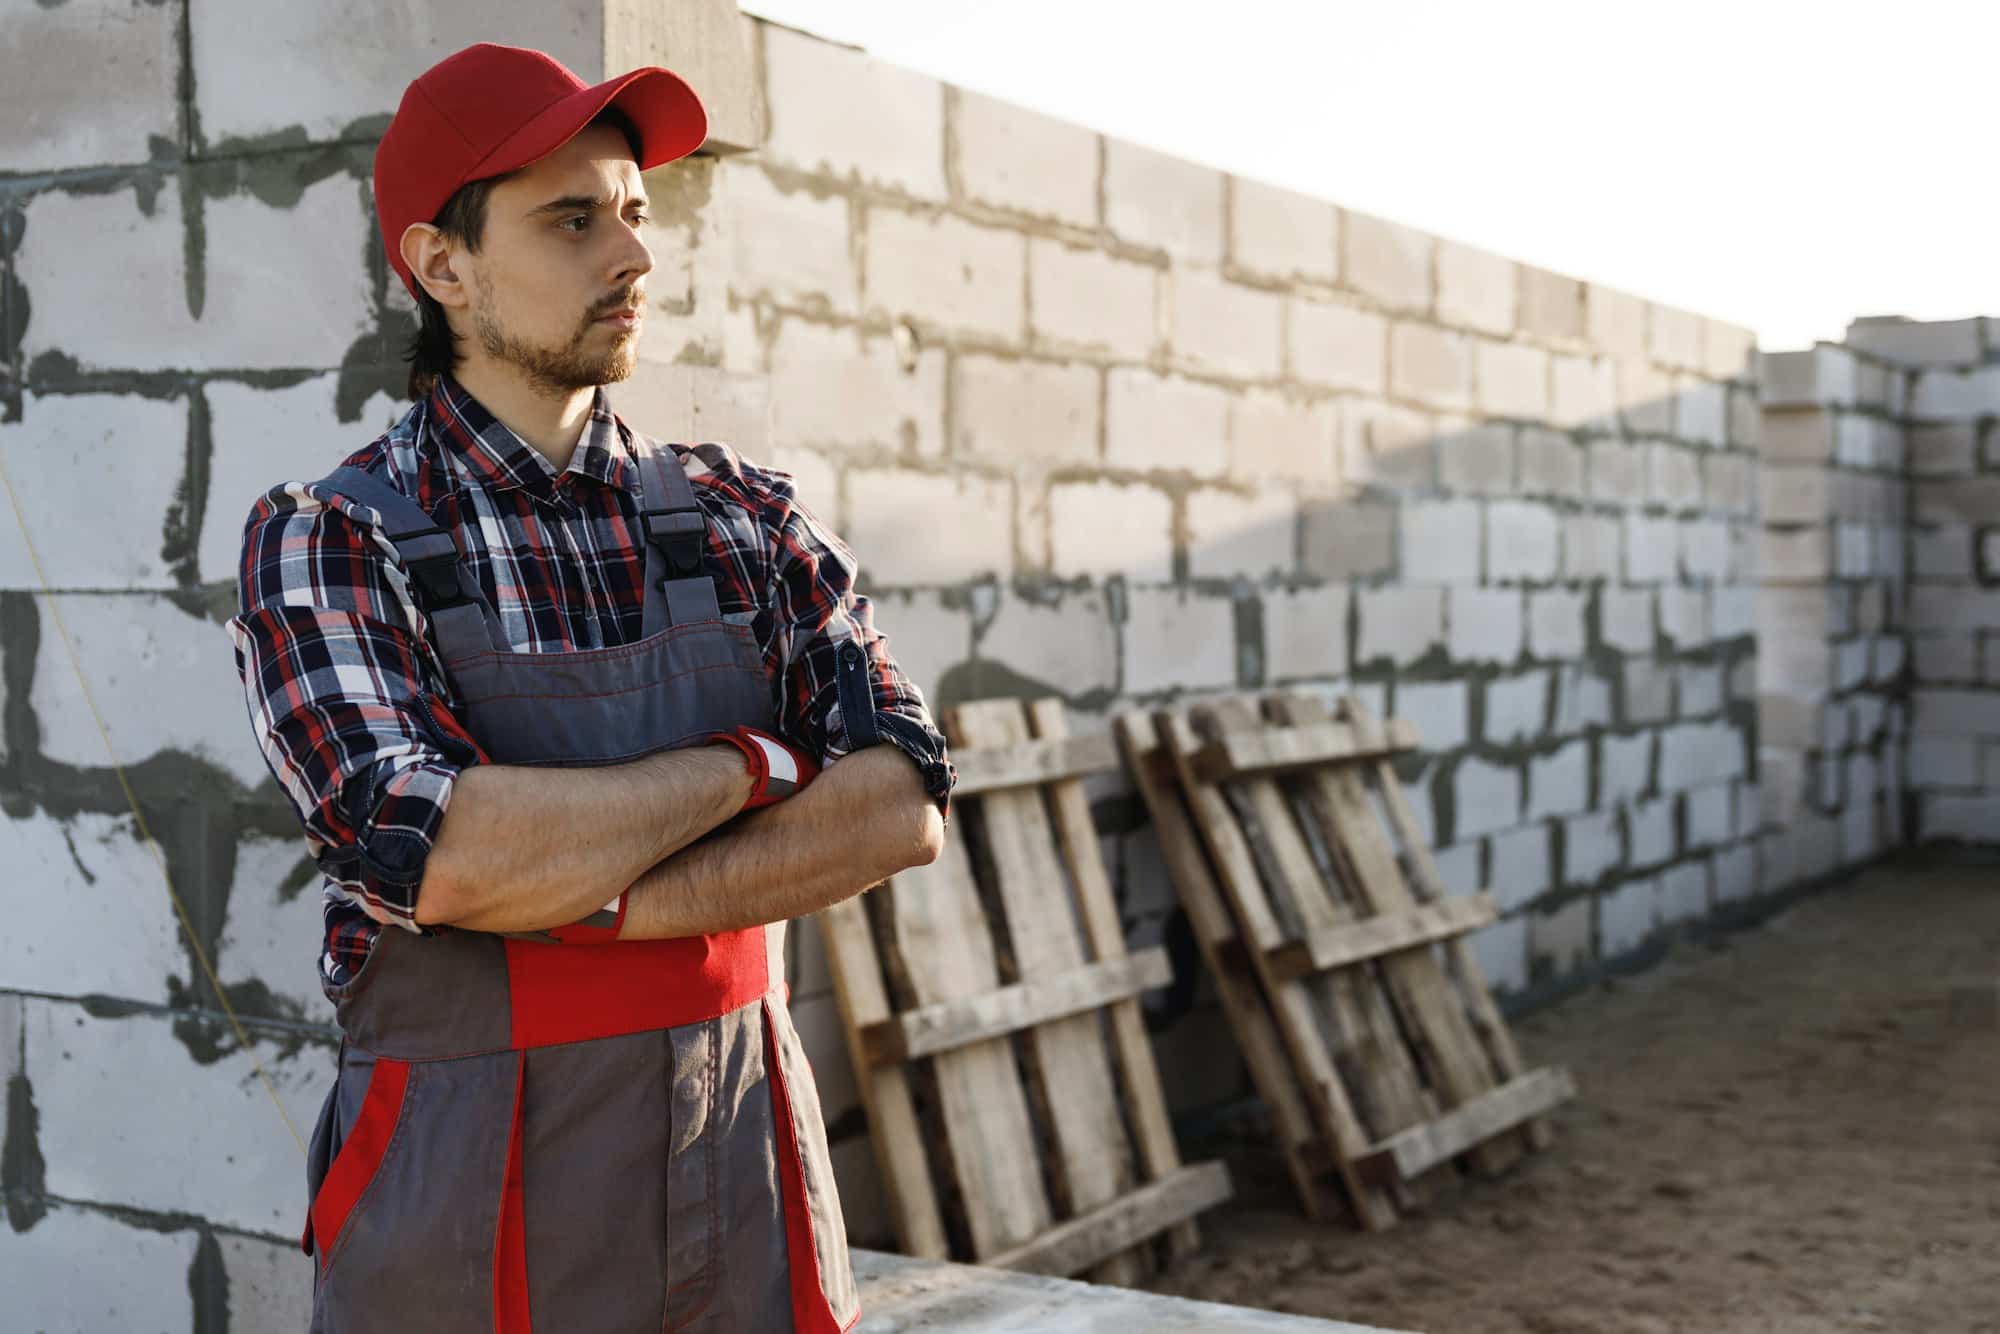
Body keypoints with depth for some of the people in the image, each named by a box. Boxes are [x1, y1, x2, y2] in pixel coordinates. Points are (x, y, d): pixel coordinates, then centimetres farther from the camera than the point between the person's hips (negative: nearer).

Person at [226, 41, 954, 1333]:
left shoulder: (748, 516, 3)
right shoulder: (325, 543, -7)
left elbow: (904, 808, -8)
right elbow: (437, 852, -23)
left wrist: (597, 899, -19)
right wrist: (748, 764, -13)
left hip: (743, 1148, 4)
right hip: (470, 1186, -3)